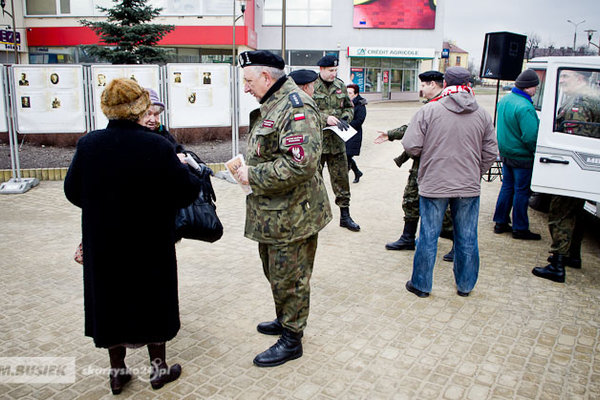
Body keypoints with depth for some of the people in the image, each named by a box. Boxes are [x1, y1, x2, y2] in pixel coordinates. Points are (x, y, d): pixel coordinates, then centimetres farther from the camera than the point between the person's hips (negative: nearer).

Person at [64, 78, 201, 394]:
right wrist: (184, 170, 8)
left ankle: (117, 372, 33)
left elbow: (72, 191, 2)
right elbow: (187, 191, -13)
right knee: (151, 300, 15)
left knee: (110, 300, 18)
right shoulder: (157, 147, -19)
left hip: (103, 246, 3)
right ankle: (158, 368, 31)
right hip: (150, 246, -3)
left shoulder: (87, 145, -9)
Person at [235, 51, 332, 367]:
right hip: (271, 212, 11)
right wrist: (247, 166, 8)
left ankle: (292, 340, 22)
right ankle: (285, 320, 44)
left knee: (290, 277, 4)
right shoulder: (271, 104, 13)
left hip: (291, 215, -10)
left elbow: (301, 164, -31)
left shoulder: (295, 107, -21)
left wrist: (253, 175, -23)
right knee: (274, 272, 24)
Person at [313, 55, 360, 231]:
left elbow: (349, 107, 19)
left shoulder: (340, 85, 11)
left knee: (341, 178, 9)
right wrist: (325, 118, -24)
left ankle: (345, 215, 19)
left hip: (337, 141, 5)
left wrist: (344, 118, -1)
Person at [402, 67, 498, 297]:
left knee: (428, 236, 8)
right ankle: (465, 285, 28)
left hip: (433, 186, -2)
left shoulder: (428, 111, -9)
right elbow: (490, 153, 6)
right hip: (469, 188, 3)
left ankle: (421, 284, 20)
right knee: (467, 238, 14)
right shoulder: (482, 115, 3)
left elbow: (411, 146, -11)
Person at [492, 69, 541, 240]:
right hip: (522, 157, -8)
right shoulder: (525, 107, -24)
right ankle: (520, 229, 12)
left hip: (506, 153, 9)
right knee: (522, 191, 2)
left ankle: (500, 222, 24)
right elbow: (530, 137, -25)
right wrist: (537, 152, -10)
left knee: (507, 186, 17)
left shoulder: (504, 100, 6)